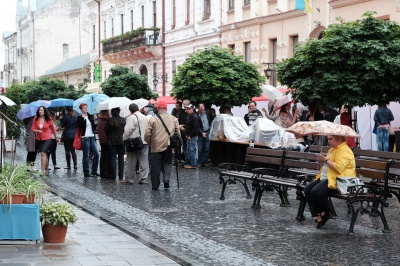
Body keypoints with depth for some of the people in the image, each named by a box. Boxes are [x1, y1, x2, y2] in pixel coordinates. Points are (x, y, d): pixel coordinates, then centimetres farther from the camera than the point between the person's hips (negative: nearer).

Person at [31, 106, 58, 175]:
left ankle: (42, 171, -21)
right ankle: (47, 169, 33)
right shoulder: (36, 119, -2)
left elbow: (53, 129, 8)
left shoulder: (49, 119, -6)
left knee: (43, 153, -19)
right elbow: (33, 129, 2)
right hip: (38, 139, 4)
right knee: (44, 154, 16)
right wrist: (38, 131, -20)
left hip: (47, 139, -4)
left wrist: (56, 137, 19)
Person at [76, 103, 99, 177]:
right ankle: (86, 172, 4)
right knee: (86, 156, -2)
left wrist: (95, 120, 2)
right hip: (85, 138, -6)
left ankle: (94, 171, 12)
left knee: (96, 154, 2)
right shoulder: (80, 118, -2)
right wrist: (83, 118, -20)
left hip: (92, 137, 6)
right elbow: (79, 127, -16)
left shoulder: (90, 116, 13)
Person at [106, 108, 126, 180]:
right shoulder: (123, 120, -5)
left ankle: (114, 175, 3)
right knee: (121, 158, 6)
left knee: (113, 157, 5)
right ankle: (121, 176, 5)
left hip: (112, 141, -1)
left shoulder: (109, 121, -7)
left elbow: (106, 131, 0)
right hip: (121, 141, 1)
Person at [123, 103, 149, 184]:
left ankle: (129, 179, 8)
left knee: (131, 161, 3)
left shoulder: (131, 117, -10)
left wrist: (125, 139, -2)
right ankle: (143, 179, 7)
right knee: (144, 161, 7)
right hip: (144, 142, 5)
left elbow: (127, 131, -14)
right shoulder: (145, 117, 12)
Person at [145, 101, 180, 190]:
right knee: (167, 163, 15)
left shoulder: (152, 119, -6)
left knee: (156, 166, 6)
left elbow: (147, 133, -7)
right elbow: (178, 132, 6)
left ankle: (155, 185, 10)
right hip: (168, 146, 2)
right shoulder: (173, 119, 3)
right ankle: (166, 179, -6)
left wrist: (149, 142, 11)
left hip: (156, 146, -2)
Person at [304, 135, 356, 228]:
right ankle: (318, 216, -13)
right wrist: (321, 161, 9)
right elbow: (325, 166, 31)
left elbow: (338, 167, -24)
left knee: (316, 192, -29)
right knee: (307, 189, -10)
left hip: (336, 180, -11)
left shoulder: (344, 150, -11)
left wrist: (326, 160, -16)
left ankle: (326, 213, -3)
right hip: (325, 178, 11)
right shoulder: (332, 149, 22)